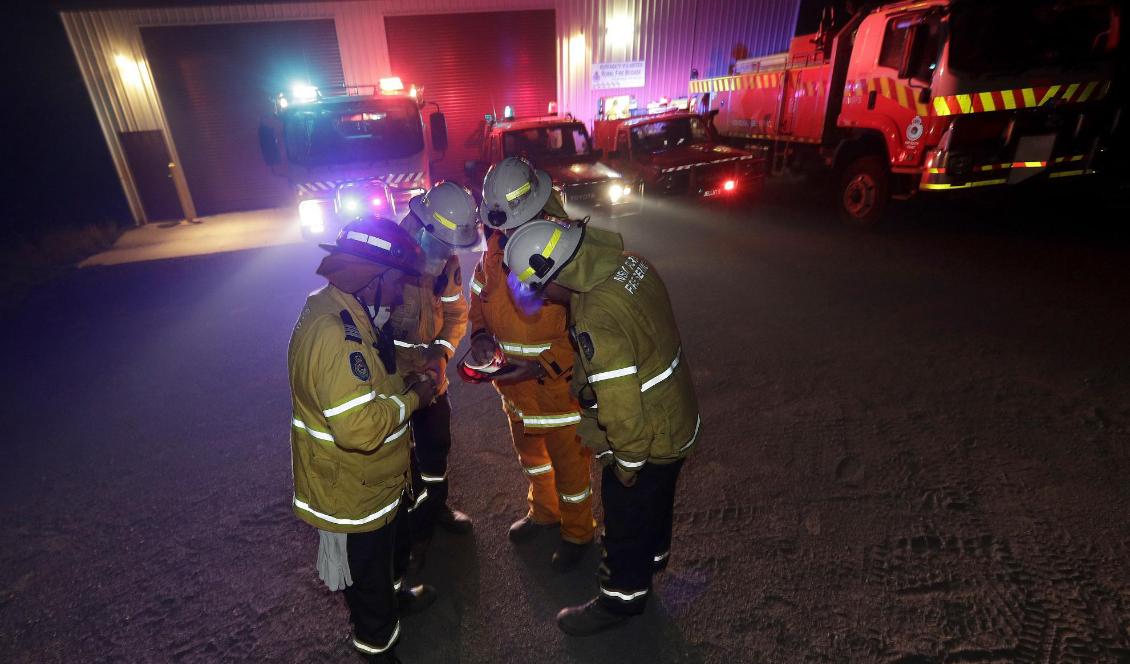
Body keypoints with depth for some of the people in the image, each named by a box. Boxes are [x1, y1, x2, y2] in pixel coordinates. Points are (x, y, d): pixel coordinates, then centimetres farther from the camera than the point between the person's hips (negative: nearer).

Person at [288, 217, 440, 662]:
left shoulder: (342, 313, -1)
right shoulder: (335, 332, -34)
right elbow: (360, 427, -39)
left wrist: (404, 383, -1)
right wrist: (412, 399, -24)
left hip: (374, 482, 10)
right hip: (353, 493, -9)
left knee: (390, 553, 34)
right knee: (368, 579, 18)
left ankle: (395, 597, 61)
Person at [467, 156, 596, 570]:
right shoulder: (496, 246, -5)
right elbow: (480, 297, 10)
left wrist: (544, 366, -32)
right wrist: (481, 333, -10)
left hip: (561, 385, -6)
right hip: (515, 386, 7)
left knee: (569, 465, 15)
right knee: (530, 453, 28)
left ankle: (578, 532, 42)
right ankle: (543, 512, 55)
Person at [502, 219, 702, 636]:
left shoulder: (597, 323, -36)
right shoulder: (630, 262, -8)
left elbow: (622, 409, -30)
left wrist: (628, 464, -12)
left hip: (645, 442, -8)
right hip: (676, 422, 8)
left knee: (625, 521, 16)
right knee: (655, 500, 31)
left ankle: (621, 598, 42)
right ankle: (653, 554, 58)